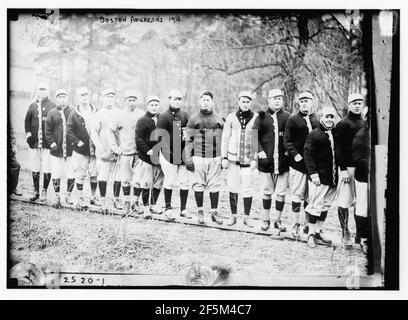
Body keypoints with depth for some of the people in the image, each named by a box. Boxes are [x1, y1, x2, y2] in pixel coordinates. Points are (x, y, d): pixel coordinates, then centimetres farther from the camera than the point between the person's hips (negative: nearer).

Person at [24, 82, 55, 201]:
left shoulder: (52, 106, 1)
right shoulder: (32, 106, 12)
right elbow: (27, 121, 15)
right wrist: (28, 133, 1)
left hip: (48, 142, -3)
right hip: (34, 142, 3)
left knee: (47, 169, -3)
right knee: (35, 169, 8)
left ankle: (44, 192, 8)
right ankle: (36, 192, 18)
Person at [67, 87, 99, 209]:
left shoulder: (95, 112, 6)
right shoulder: (74, 114, -2)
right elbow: (69, 131, -4)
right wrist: (78, 142, -13)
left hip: (95, 149, 3)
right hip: (81, 150, -2)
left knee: (94, 175, 7)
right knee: (80, 175, 3)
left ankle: (93, 198, 22)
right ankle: (80, 199, 14)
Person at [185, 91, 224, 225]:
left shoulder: (219, 119, 11)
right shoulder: (193, 119, 5)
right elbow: (189, 140, 3)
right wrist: (188, 159, -3)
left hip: (215, 157, 2)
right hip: (198, 157, -1)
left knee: (215, 185, 3)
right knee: (198, 184, 2)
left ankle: (214, 211, 12)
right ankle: (200, 211, 14)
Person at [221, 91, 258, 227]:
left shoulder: (257, 118, 2)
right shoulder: (231, 117, 4)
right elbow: (225, 138, 6)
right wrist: (224, 157, 1)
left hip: (249, 159, -1)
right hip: (233, 158, 1)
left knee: (248, 189, 0)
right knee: (233, 188, 6)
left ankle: (247, 217, 13)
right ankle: (233, 215, 18)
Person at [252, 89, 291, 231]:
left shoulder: (287, 117, 4)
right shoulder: (262, 117, 3)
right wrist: (260, 150, -10)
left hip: (283, 160, 1)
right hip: (266, 160, 0)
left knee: (281, 192, 5)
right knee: (267, 191, 8)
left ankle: (278, 220, 19)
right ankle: (266, 220, 21)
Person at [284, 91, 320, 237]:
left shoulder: (317, 121, 11)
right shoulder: (293, 119, 1)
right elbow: (287, 140, -2)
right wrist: (295, 154, -14)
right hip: (298, 162, -3)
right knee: (297, 194, -1)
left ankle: (308, 224, 19)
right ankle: (296, 224, 7)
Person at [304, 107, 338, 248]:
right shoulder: (314, 135, -6)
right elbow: (308, 155, -10)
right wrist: (313, 173, -16)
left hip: (332, 178, 6)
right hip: (318, 177, -6)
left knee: (326, 205, 13)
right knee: (316, 206, -2)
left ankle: (319, 231, 24)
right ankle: (311, 234, 8)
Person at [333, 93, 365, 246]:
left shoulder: (365, 123, 15)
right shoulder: (343, 124, -4)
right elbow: (338, 148, -9)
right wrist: (343, 169, -15)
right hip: (348, 167, -6)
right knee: (345, 201, -3)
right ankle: (345, 234, 6)